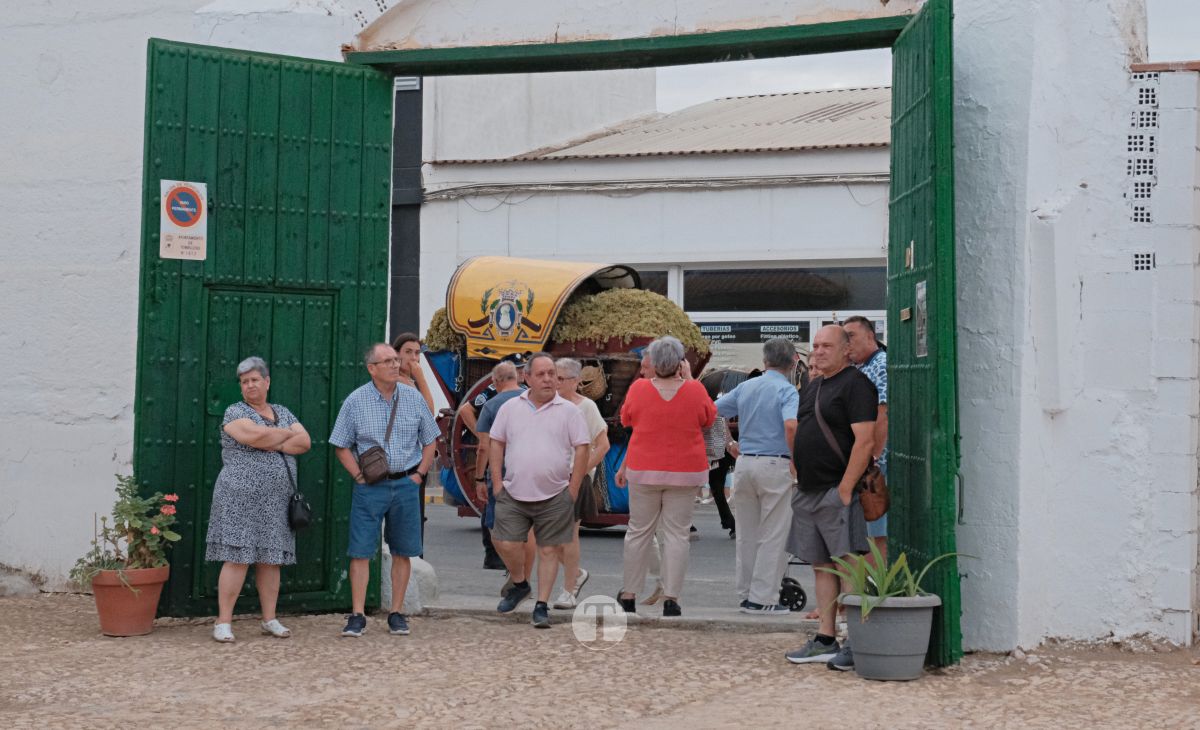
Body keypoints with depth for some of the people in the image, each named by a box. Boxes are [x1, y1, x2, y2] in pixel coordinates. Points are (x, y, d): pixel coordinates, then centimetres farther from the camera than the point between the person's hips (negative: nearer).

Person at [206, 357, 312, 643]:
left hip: (276, 499, 5)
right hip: (241, 498, -5)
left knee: (271, 559, 7)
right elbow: (256, 436, -19)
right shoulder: (235, 412, -1)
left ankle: (270, 619, 14)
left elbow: (304, 442, 3)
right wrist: (287, 433, -2)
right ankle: (223, 622, -3)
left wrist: (271, 444, -10)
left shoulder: (283, 413, 16)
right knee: (237, 558, -8)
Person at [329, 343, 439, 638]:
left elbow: (430, 440, 13)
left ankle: (397, 613, 16)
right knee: (361, 551, -4)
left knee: (402, 551, 6)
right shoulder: (356, 401, -2)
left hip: (406, 483, 2)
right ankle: (357, 616, 2)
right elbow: (341, 446, 4)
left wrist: (420, 474, 3)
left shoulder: (414, 398, 4)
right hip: (369, 486, -2)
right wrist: (358, 475, -6)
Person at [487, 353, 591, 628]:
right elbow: (496, 444, 11)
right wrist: (497, 483, 4)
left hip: (554, 497, -1)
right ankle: (519, 584, 25)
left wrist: (572, 491, -4)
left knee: (549, 549, 2)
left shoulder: (568, 411, 0)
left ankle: (542, 605, 12)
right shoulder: (510, 408, 7)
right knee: (507, 543, -3)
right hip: (513, 494, 2)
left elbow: (582, 449, 0)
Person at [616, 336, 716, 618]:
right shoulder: (695, 390, -7)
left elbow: (625, 419, 10)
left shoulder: (639, 388, -6)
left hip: (644, 470, 1)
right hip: (685, 471, -1)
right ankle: (671, 598, 0)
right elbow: (709, 419, 12)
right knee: (677, 533, 3)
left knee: (639, 531, 11)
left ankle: (628, 594, 18)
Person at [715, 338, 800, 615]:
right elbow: (791, 425, -25)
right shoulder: (787, 391, -8)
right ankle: (763, 597, 1)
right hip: (775, 465, -6)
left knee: (746, 535, 13)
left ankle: (745, 595, 18)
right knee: (773, 535, 1)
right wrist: (796, 460, -12)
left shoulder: (745, 387, 10)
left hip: (744, 463, 6)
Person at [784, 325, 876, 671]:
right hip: (808, 493, 9)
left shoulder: (855, 384, -9)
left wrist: (845, 488, -20)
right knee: (821, 567, 11)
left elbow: (864, 440, -18)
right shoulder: (812, 388, 19)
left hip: (837, 492, -9)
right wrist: (800, 480, 16)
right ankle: (825, 640, 16)